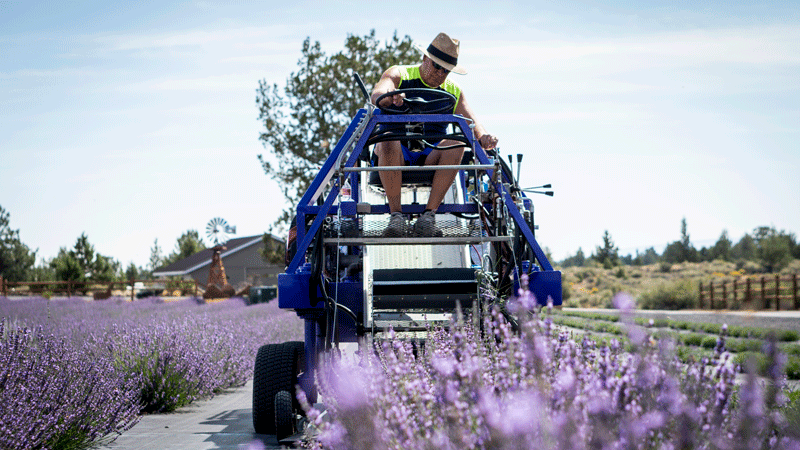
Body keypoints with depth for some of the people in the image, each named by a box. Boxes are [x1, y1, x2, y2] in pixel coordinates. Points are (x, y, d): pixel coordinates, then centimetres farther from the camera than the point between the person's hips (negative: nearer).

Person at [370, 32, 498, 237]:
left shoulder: (452, 91, 12)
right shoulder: (399, 75, 2)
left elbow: (472, 124, 2)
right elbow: (376, 95, -19)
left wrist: (483, 137, -23)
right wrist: (390, 97, -45)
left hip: (430, 158, 2)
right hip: (397, 155, -2)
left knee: (456, 144, -28)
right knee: (389, 141, -36)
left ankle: (429, 215, -30)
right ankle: (396, 214, -33)